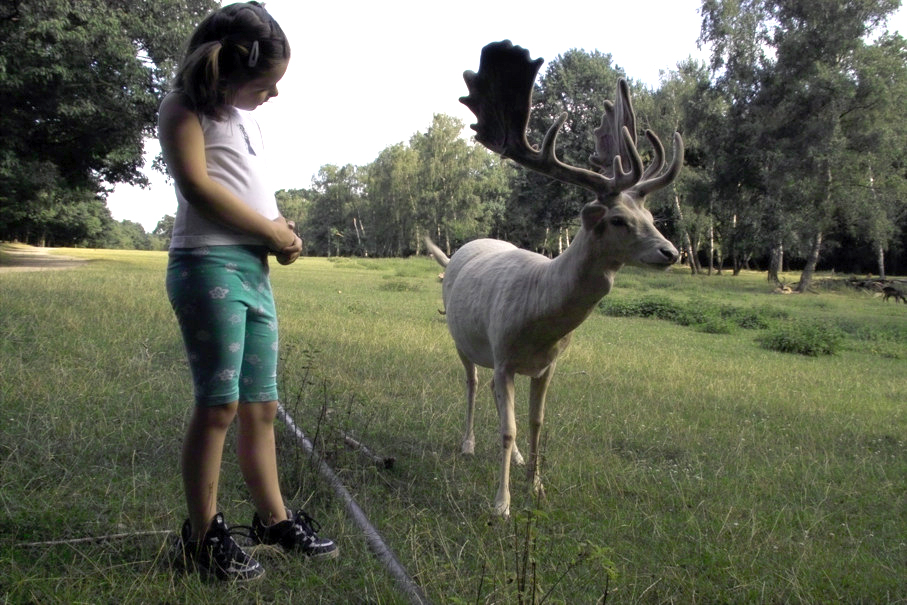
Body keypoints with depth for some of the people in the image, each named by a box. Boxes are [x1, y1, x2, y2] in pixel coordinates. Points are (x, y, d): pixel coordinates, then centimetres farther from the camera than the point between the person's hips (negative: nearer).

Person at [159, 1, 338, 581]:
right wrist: (274, 232, -9)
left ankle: (273, 517, 20)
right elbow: (198, 187, -14)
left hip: (255, 269, 8)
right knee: (219, 403, -8)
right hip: (209, 263, -7)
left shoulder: (247, 117, 22)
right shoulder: (186, 108, -1)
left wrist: (284, 229, 5)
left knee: (262, 405, 10)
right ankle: (202, 534, 4)